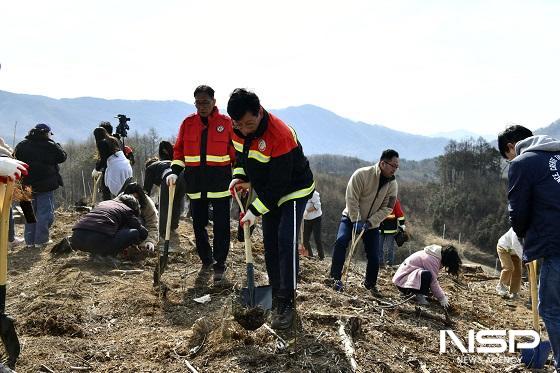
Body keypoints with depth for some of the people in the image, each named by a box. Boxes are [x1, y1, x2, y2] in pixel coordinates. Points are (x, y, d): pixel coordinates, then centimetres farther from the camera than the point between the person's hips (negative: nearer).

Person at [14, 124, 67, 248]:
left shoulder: (22, 145, 5)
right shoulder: (50, 146, -10)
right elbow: (62, 157, -1)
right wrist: (57, 145, 14)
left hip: (27, 184, 5)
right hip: (46, 184, -5)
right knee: (45, 212, 2)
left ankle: (30, 240, 16)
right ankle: (41, 240, 0)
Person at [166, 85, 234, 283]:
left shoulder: (226, 122, -2)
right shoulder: (188, 123, 6)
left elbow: (235, 151, 0)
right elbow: (179, 150, 8)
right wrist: (175, 172, -4)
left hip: (220, 180, -3)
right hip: (195, 181, 3)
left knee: (221, 224, -1)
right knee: (199, 223, 10)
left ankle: (219, 264, 11)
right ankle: (206, 259, 27)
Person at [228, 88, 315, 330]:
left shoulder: (280, 136, -35)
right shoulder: (238, 129, -12)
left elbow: (279, 184, -31)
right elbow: (240, 155, 10)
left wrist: (255, 210, -28)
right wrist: (239, 178, -9)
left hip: (294, 191, -7)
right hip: (268, 192, 8)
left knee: (286, 243, -15)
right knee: (270, 244, 10)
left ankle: (287, 303, -8)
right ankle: (276, 295, 22)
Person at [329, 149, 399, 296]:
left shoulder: (392, 184, -9)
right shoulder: (362, 174, -21)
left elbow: (386, 208, -10)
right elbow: (352, 199, -22)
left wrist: (369, 223, -22)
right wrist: (356, 220, -26)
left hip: (372, 223, 3)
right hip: (351, 217, -3)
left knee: (374, 256, -1)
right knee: (341, 241, -27)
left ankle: (370, 283, 26)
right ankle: (336, 278, -15)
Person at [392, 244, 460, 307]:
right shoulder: (432, 259, -21)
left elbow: (434, 279, 13)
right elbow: (433, 283, -20)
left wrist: (443, 295, 10)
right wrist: (442, 298, -10)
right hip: (403, 280, -11)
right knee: (427, 275, -31)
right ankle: (420, 296, -13)